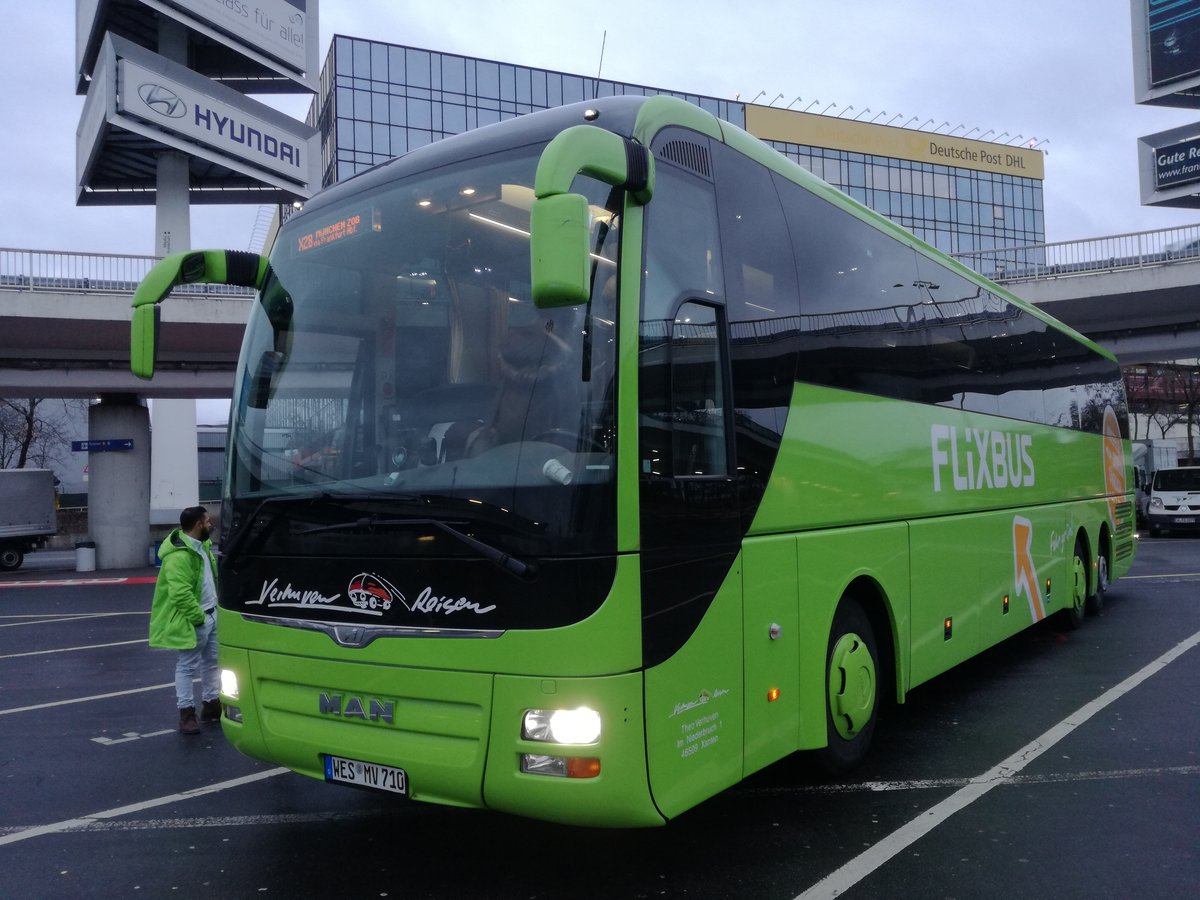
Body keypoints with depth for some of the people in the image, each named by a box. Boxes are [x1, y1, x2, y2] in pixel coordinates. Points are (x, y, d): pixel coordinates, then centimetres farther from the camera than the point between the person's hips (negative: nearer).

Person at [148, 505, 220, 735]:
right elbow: (180, 594, -28)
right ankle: (187, 713, 9)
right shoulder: (179, 555, -23)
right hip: (192, 621, -10)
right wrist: (198, 617, -21)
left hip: (211, 615, 10)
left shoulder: (202, 546, 10)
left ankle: (211, 704, 31)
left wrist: (213, 608, 14)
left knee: (212, 662, 18)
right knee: (187, 667, 1)